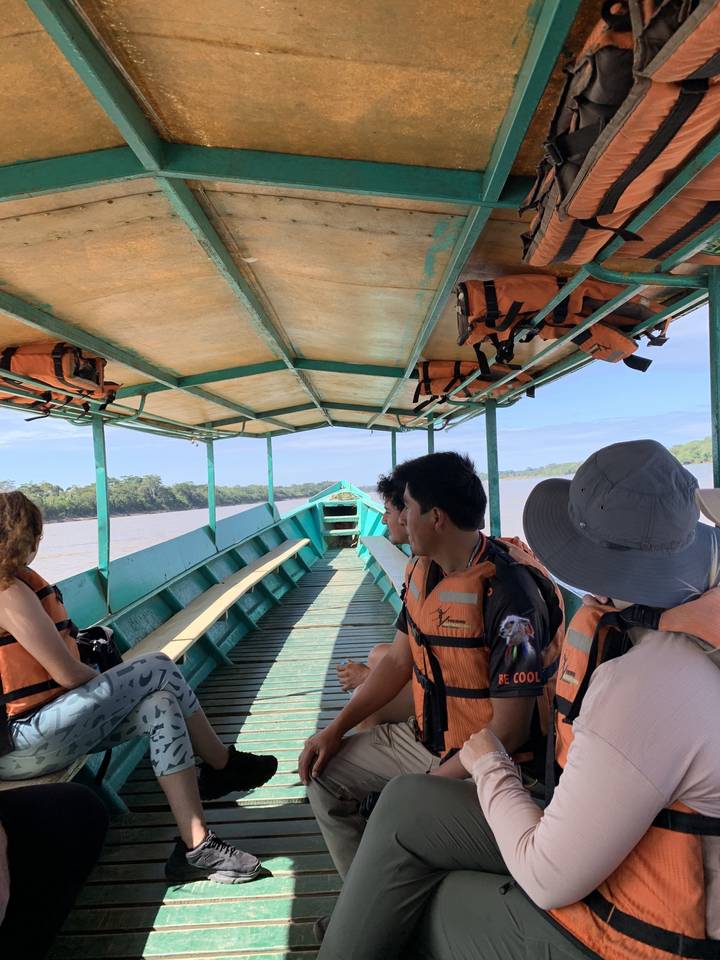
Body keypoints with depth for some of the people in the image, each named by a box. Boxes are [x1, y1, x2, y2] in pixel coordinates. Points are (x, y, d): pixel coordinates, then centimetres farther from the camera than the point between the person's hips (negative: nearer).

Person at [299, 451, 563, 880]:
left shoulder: (508, 592, -28)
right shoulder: (422, 571, -1)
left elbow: (509, 731, -25)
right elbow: (398, 660, 8)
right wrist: (336, 729, 4)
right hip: (424, 736, 8)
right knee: (324, 772, 10)